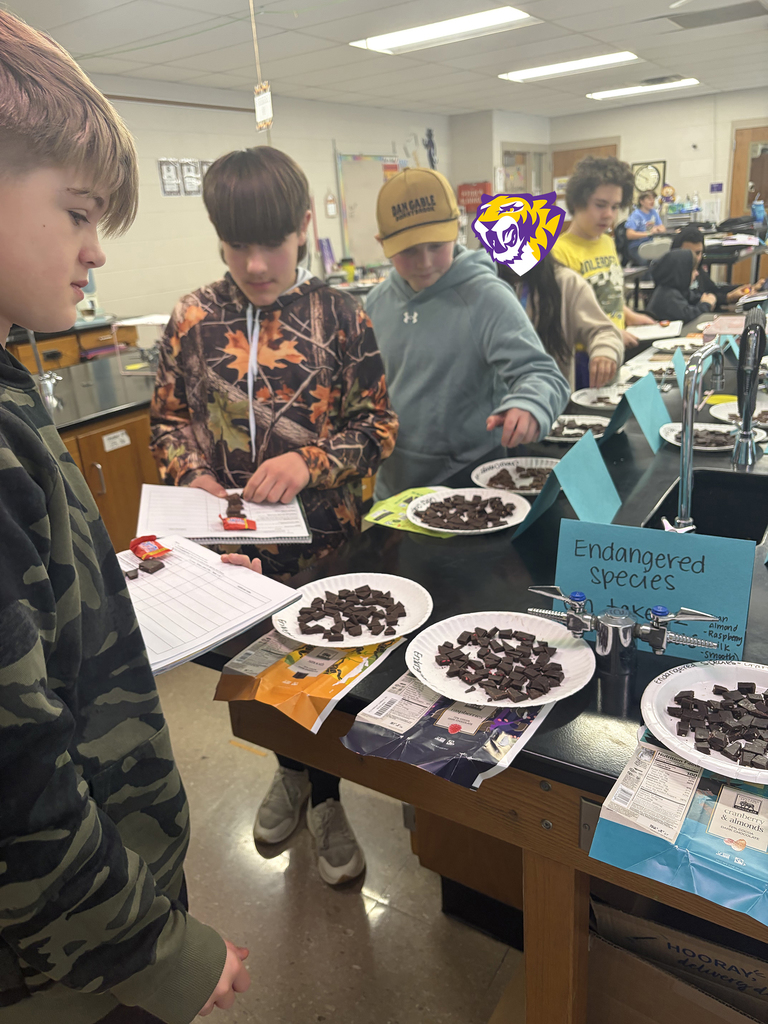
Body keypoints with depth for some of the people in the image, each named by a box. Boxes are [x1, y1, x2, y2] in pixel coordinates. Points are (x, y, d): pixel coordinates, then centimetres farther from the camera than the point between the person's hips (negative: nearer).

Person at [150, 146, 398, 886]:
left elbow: (378, 425, -7)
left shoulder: (338, 315, -7)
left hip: (322, 537, -2)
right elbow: (167, 420, 6)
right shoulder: (192, 319, -2)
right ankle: (291, 770, 50)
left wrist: (310, 462, -23)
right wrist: (193, 477, -13)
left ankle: (325, 801, 38)